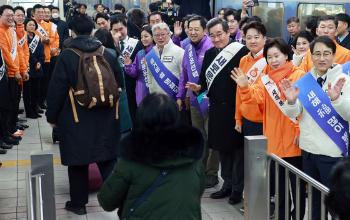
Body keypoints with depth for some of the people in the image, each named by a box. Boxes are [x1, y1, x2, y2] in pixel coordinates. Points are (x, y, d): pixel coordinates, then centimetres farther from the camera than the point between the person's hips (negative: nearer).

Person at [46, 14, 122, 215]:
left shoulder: (66, 56, -10)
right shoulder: (107, 54, 1)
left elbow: (57, 90, -8)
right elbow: (119, 84, 10)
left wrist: (52, 116, 3)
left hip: (76, 117, -3)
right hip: (105, 117, 3)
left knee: (78, 160, 8)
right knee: (107, 158, 11)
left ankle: (78, 202, 19)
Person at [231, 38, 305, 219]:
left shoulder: (299, 75, -8)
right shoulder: (266, 76, 10)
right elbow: (257, 96, -5)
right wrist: (245, 88, -24)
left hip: (293, 139, -6)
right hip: (273, 138, 6)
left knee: (297, 183, 5)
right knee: (277, 181, 17)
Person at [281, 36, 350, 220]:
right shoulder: (305, 81, 3)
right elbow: (293, 115, 2)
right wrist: (291, 102, -20)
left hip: (333, 151, -5)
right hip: (308, 149, 5)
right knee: (314, 198, 19)